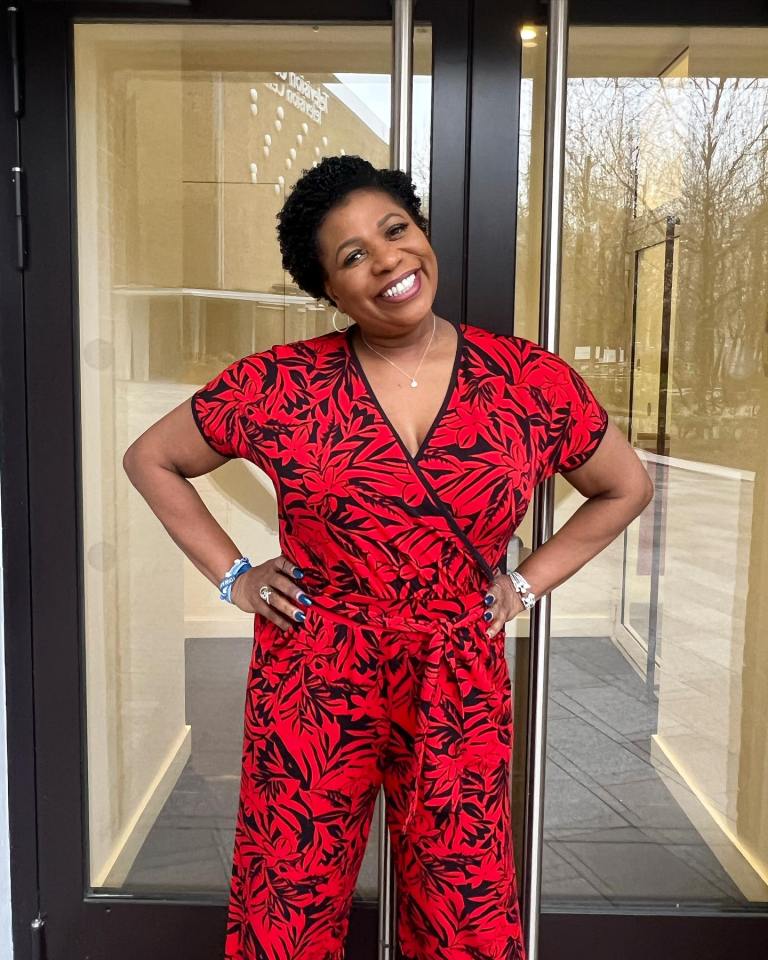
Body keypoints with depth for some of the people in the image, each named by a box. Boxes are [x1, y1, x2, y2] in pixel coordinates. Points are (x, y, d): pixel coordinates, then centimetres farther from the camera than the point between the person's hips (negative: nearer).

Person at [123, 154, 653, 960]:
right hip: (313, 688, 0)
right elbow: (150, 460, 7)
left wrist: (526, 583, 4)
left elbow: (625, 488, 12)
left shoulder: (530, 382, -4)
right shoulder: (280, 386, -7)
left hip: (459, 694, 1)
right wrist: (232, 576, 0)